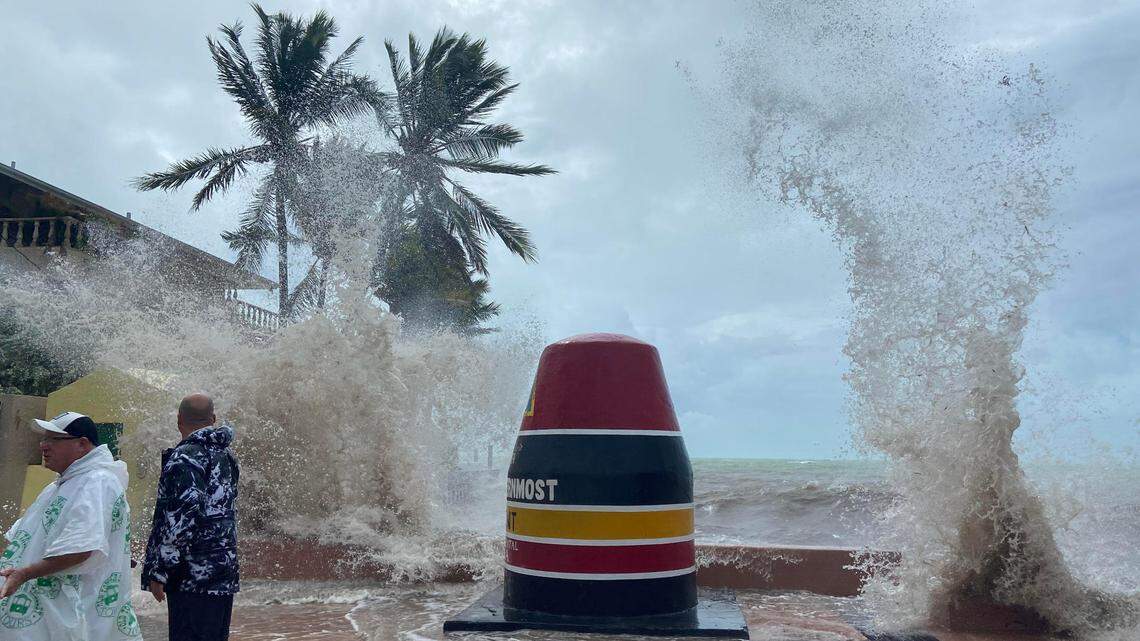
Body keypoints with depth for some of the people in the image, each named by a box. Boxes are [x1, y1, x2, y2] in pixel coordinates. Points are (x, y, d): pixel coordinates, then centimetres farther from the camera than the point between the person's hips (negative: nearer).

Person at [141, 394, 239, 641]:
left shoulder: (185, 457, -13)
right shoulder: (226, 455, 13)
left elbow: (181, 518, -20)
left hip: (192, 575, -8)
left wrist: (158, 572, -15)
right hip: (224, 574, 8)